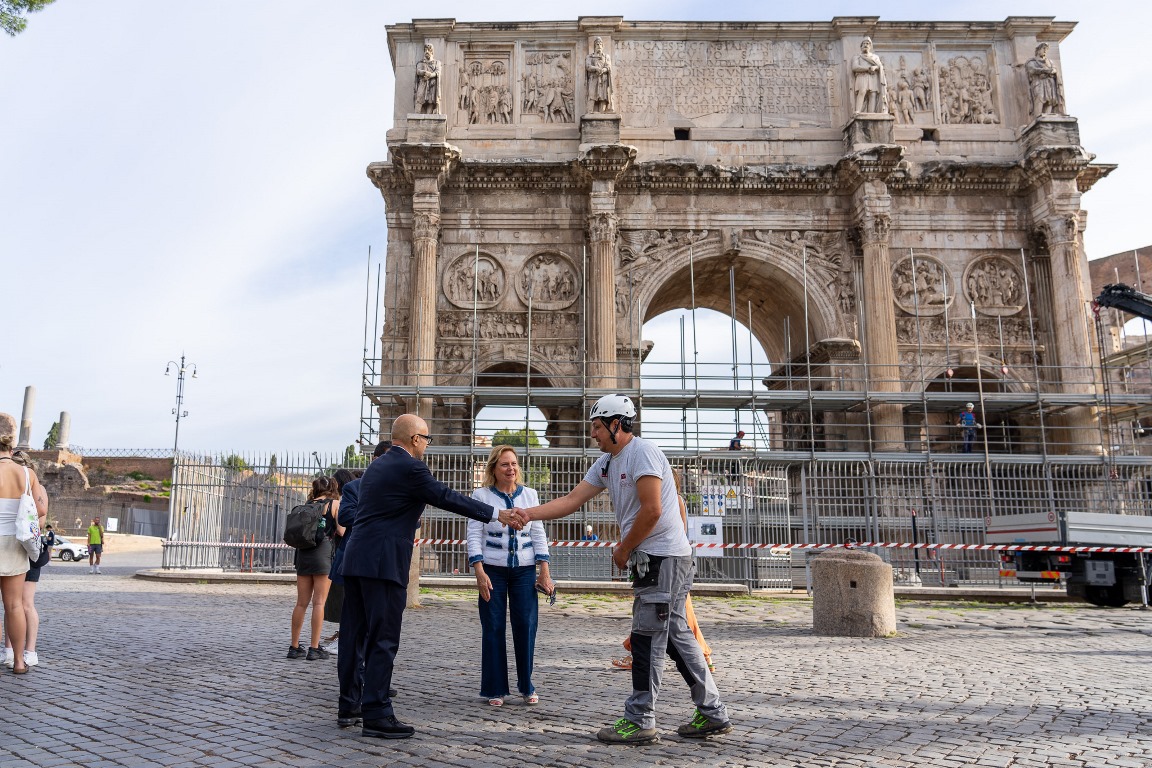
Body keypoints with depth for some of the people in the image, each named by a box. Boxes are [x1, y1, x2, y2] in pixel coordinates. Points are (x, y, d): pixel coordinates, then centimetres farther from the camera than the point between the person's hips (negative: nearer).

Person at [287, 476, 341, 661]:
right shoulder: (335, 503, 3)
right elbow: (341, 532, -3)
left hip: (303, 552, 5)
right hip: (323, 551, -5)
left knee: (301, 602, 9)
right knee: (319, 602, -3)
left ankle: (294, 647, 13)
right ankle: (314, 649, -4)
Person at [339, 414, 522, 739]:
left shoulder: (375, 466, 17)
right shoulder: (410, 467, -10)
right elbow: (447, 497, -10)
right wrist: (497, 514, -5)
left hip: (355, 559, 9)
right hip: (383, 563, -9)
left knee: (357, 637, 15)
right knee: (383, 641, -3)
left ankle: (349, 707, 24)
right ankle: (376, 715, 0)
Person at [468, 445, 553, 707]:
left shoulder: (530, 494, 8)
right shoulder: (481, 495, 1)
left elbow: (538, 533, 9)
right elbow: (474, 534, -2)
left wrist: (544, 570, 3)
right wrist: (479, 572, -11)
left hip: (525, 570, 2)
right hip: (493, 570, -2)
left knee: (526, 626, 0)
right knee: (493, 629, 3)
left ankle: (527, 686, 16)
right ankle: (495, 689, 15)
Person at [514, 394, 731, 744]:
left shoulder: (642, 452, -14)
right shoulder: (605, 463, 16)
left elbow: (652, 510, -20)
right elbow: (571, 500, 13)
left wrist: (623, 550, -10)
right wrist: (529, 514, 3)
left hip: (663, 556, -10)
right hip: (654, 558, 10)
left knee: (647, 639, -3)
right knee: (676, 636, 13)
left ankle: (639, 721, 6)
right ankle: (713, 714, 21)